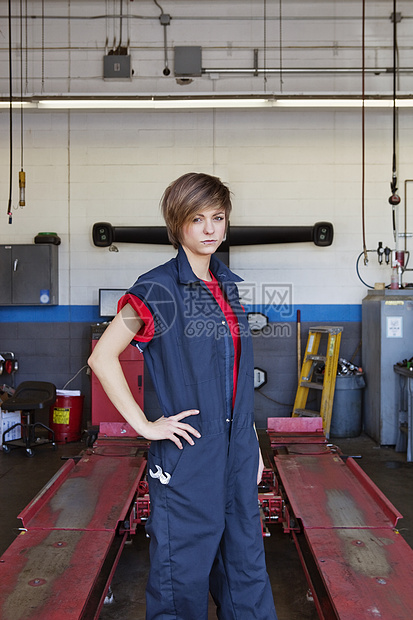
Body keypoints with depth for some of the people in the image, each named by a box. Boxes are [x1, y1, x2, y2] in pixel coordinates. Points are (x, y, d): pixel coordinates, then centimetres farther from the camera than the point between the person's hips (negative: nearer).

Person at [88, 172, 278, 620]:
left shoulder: (228, 285, 10)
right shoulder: (158, 289, -10)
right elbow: (102, 357, -12)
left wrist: (252, 442, 15)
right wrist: (143, 424, -14)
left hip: (237, 452, 6)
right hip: (187, 453, -6)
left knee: (245, 563, 18)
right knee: (185, 571, 9)